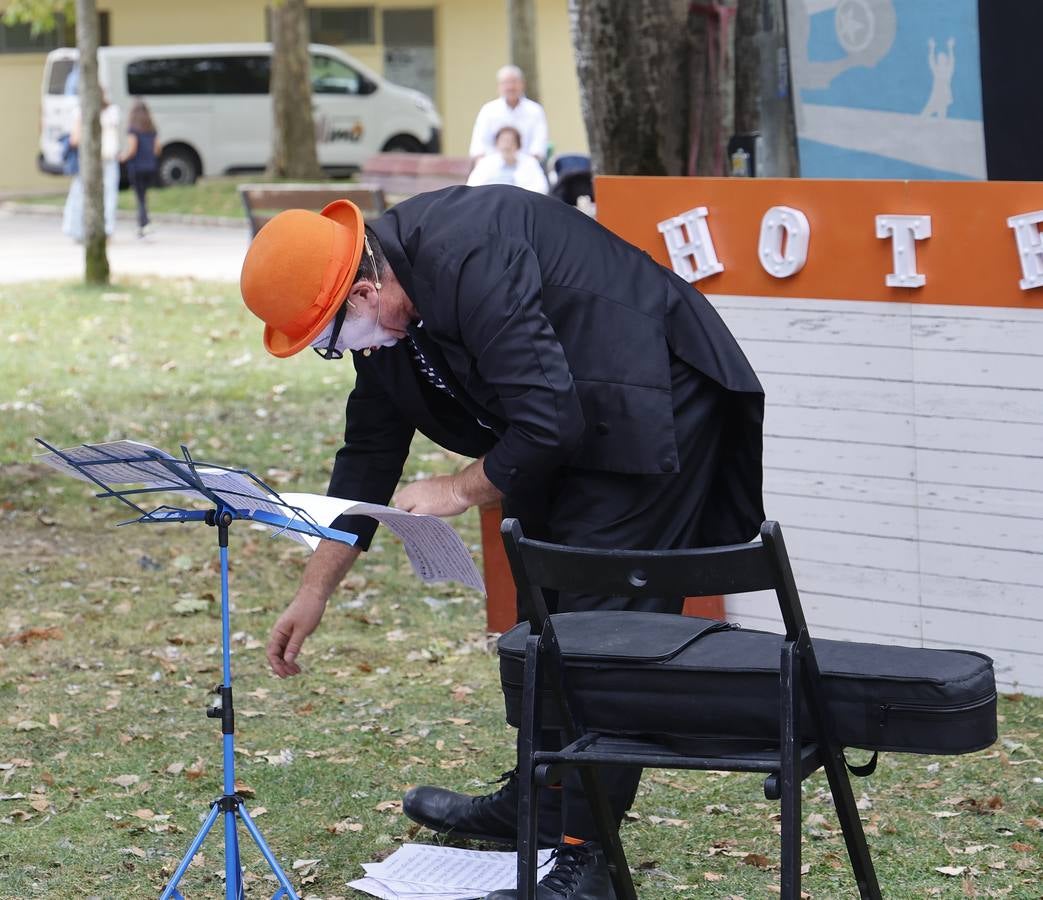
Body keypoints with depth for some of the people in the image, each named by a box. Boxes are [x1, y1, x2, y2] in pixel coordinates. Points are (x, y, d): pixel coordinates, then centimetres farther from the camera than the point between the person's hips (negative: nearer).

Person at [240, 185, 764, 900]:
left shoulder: (470, 263, -31)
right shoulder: (383, 313, 1)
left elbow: (548, 421, -31)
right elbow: (367, 457, 12)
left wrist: (461, 490, -16)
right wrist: (314, 593, 13)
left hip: (652, 411, -10)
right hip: (574, 421, 10)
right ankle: (536, 805, 33)